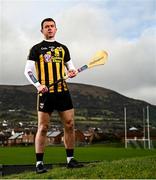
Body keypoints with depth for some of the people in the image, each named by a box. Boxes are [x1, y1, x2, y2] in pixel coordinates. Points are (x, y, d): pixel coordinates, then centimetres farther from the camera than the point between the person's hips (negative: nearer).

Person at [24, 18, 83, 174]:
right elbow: (28, 71, 0)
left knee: (69, 125, 1)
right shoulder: (36, 49, 5)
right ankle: (39, 163, 4)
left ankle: (70, 159, 12)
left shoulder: (63, 48, 17)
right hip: (45, 93, -4)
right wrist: (38, 85, -16)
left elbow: (70, 66, 23)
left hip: (63, 91, 4)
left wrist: (72, 72, -1)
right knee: (43, 127, -3)